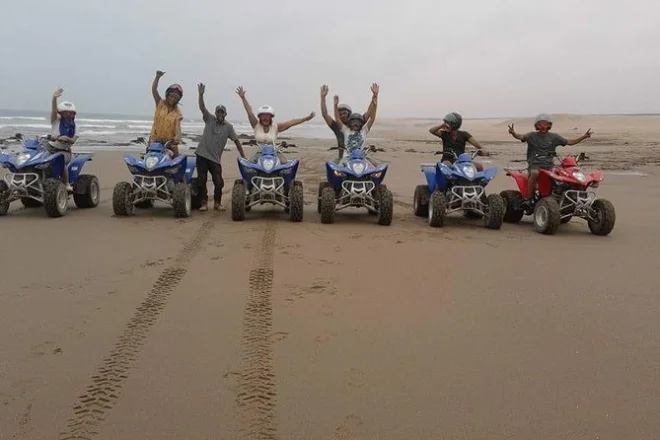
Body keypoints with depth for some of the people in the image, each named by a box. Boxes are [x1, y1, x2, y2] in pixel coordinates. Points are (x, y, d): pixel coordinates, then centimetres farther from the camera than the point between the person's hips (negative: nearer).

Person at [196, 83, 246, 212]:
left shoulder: (228, 127, 3)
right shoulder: (209, 119, 3)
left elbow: (236, 141, 6)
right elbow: (202, 108, -11)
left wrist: (243, 156, 3)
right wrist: (201, 95, -28)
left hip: (215, 158, 0)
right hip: (202, 155, 0)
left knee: (219, 182, -5)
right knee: (201, 180, 2)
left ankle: (217, 203, 14)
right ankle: (204, 203, 13)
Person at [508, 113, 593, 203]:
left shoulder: (554, 137, 14)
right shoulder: (532, 135, 5)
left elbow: (570, 142, 12)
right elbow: (521, 137, -13)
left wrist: (584, 137, 2)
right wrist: (513, 133, -35)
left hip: (548, 165, 3)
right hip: (535, 164, -3)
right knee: (535, 173, -37)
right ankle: (528, 198, -26)